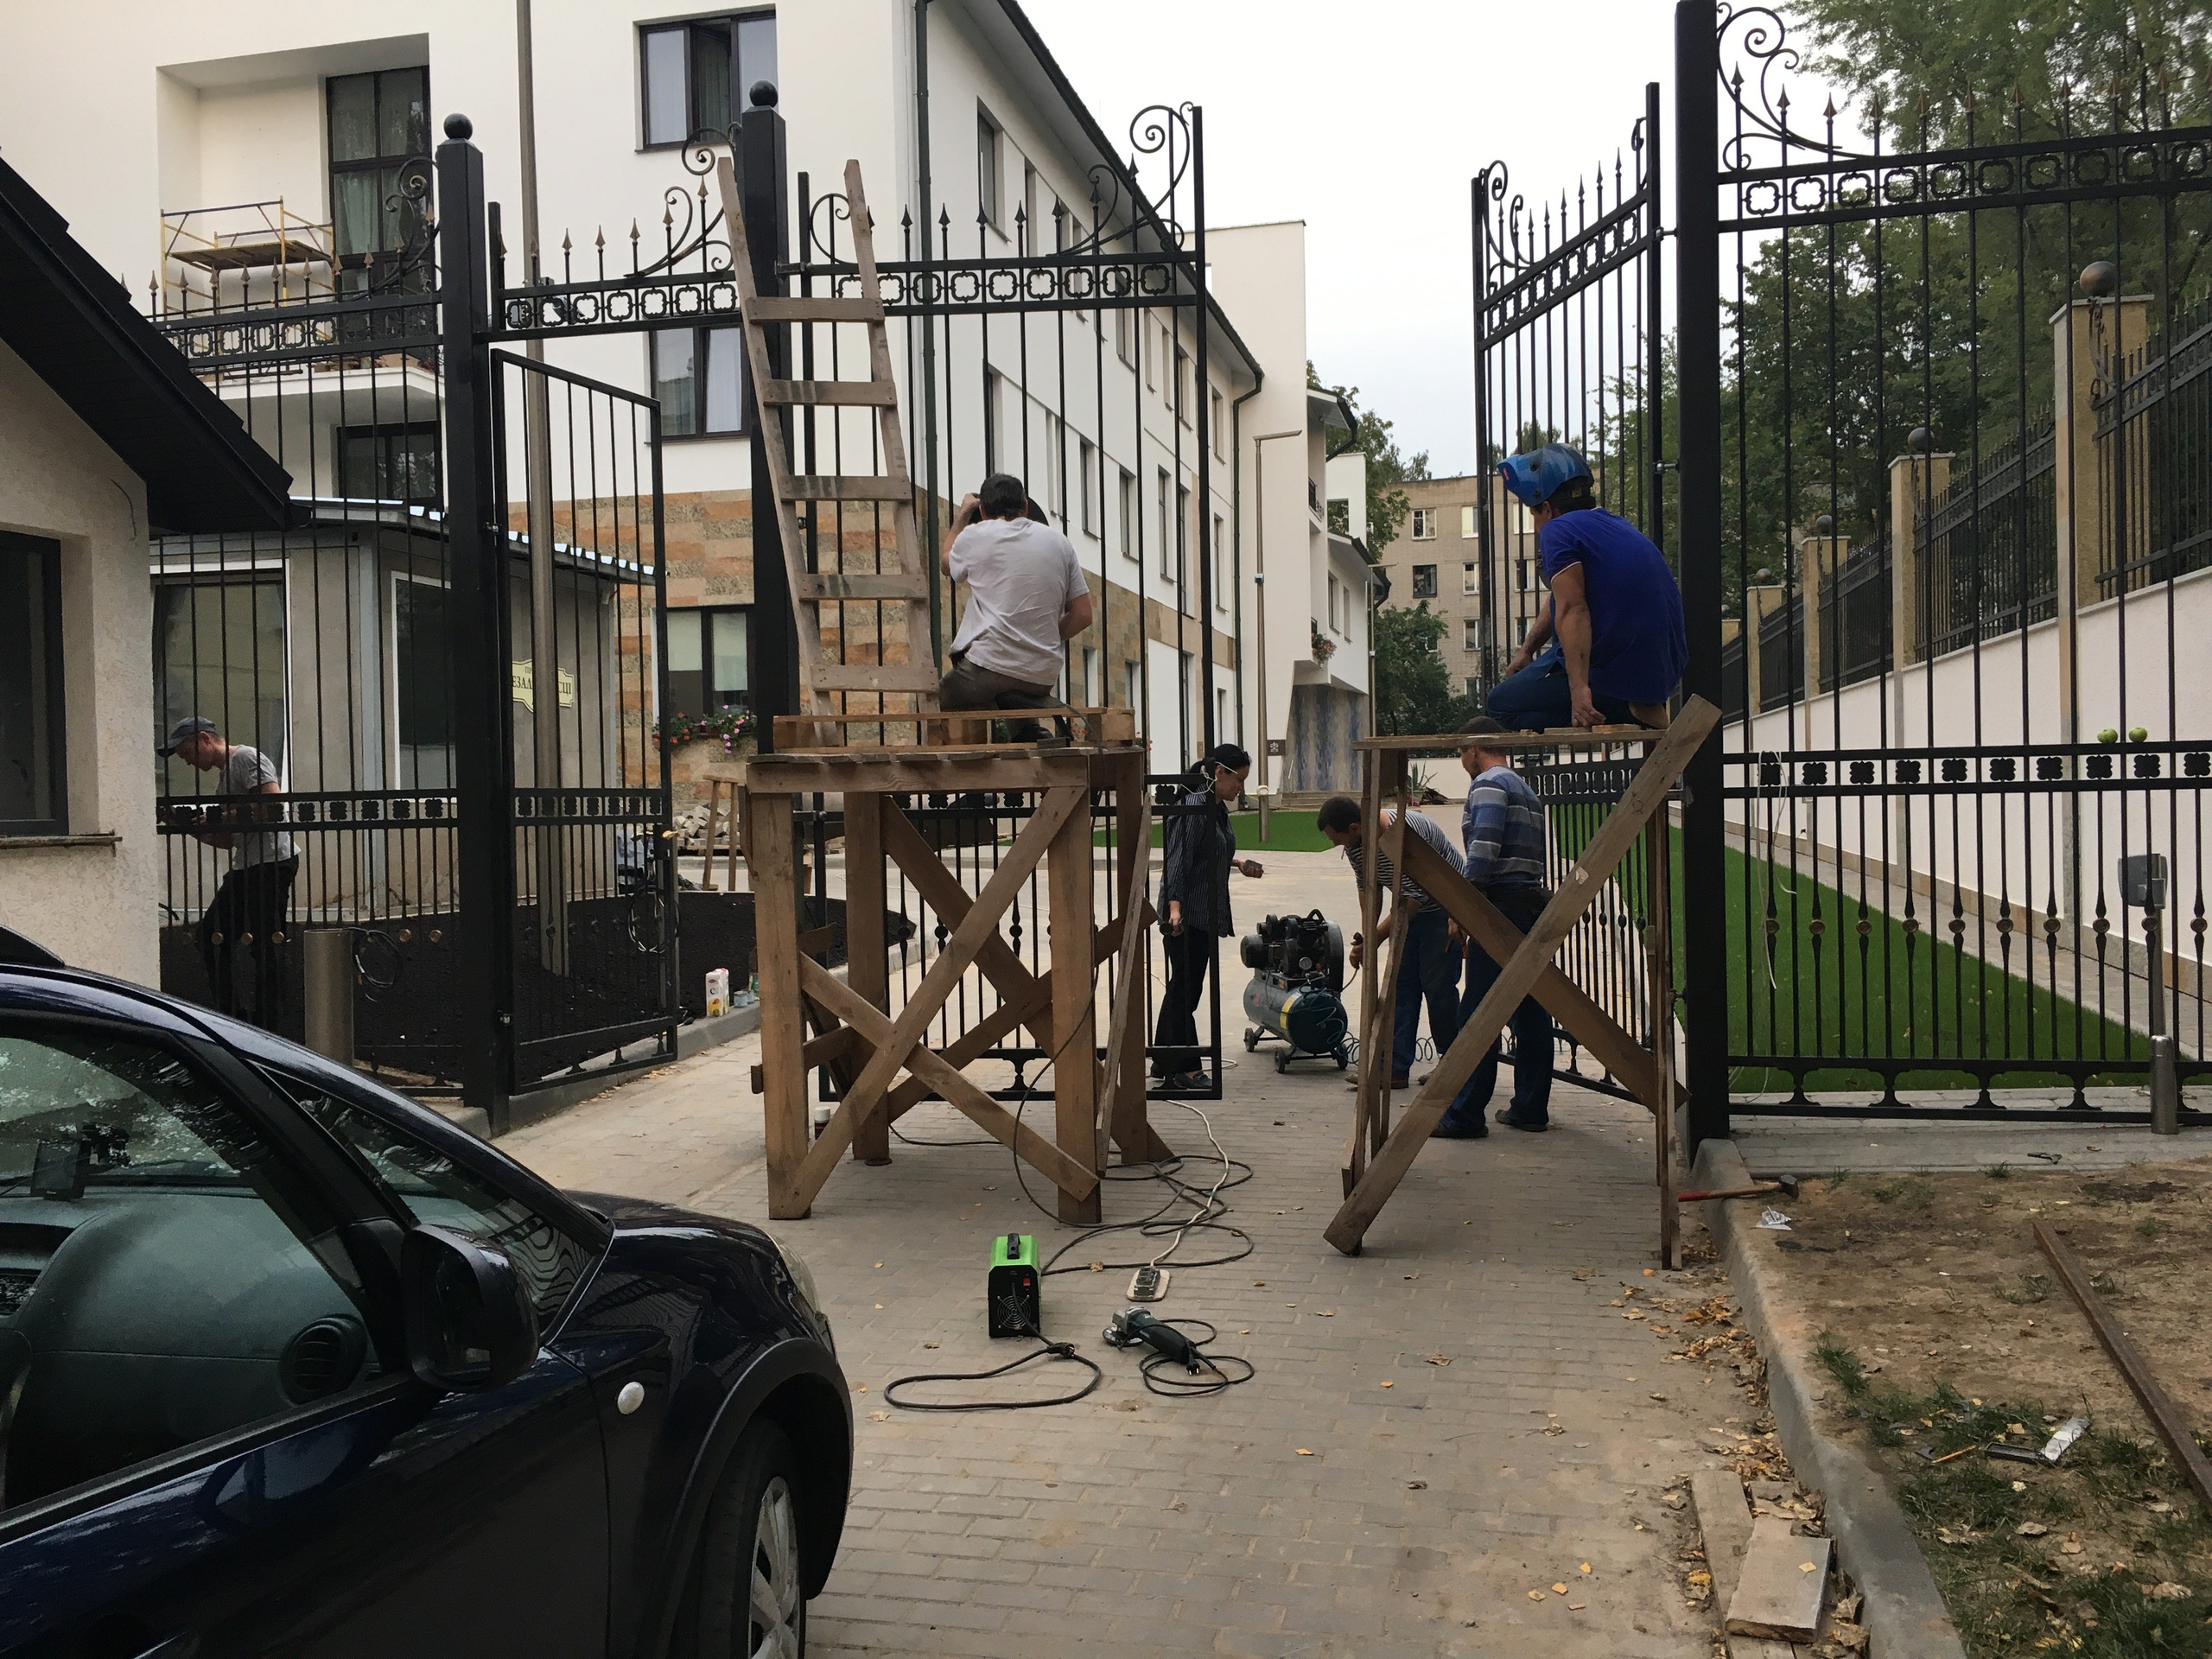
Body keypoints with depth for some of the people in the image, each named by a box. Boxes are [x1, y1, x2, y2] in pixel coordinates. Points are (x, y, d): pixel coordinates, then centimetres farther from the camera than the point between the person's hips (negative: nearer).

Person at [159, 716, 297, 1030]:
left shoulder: (246, 758, -6)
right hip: (245, 868, 10)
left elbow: (274, 806, -20)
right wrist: (188, 824, 11)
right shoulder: (224, 775, 23)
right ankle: (231, 1017, 16)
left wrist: (224, 817, -14)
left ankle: (265, 1028, -1)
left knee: (264, 948, -6)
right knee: (209, 937, 10)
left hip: (271, 863, -10)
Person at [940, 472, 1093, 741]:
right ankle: (1026, 726, 0)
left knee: (942, 697, 23)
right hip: (1043, 677, 3)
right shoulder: (1059, 542, 10)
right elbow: (1083, 615, 8)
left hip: (987, 667, -3)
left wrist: (960, 517, 37)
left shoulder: (975, 536, 1)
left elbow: (947, 564, 25)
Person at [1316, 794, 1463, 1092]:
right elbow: (1370, 889, 5)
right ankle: (1396, 1067, 0)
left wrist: (1376, 937, -29)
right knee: (1401, 984, 1)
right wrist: (1366, 938, -3)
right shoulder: (1355, 844, -7)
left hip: (1444, 907, -8)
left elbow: (1414, 898, -31)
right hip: (1410, 910, 8)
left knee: (1437, 985, -7)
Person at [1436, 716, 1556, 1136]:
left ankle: (1466, 1116, -7)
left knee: (1478, 1015, -8)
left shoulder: (1488, 784, -6)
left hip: (1501, 905, -10)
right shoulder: (1526, 789, 23)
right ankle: (1530, 1109, 15)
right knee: (1530, 1012, 10)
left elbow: (1483, 849, -19)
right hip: (1533, 904, 10)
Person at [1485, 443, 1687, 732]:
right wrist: (1527, 650, 29)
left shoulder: (1559, 529, -10)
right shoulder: (1617, 524, 18)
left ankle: (1626, 714, -9)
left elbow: (1572, 609, -22)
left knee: (1499, 704, 8)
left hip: (1613, 670, -9)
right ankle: (1639, 707, 8)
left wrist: (1579, 690, -28)